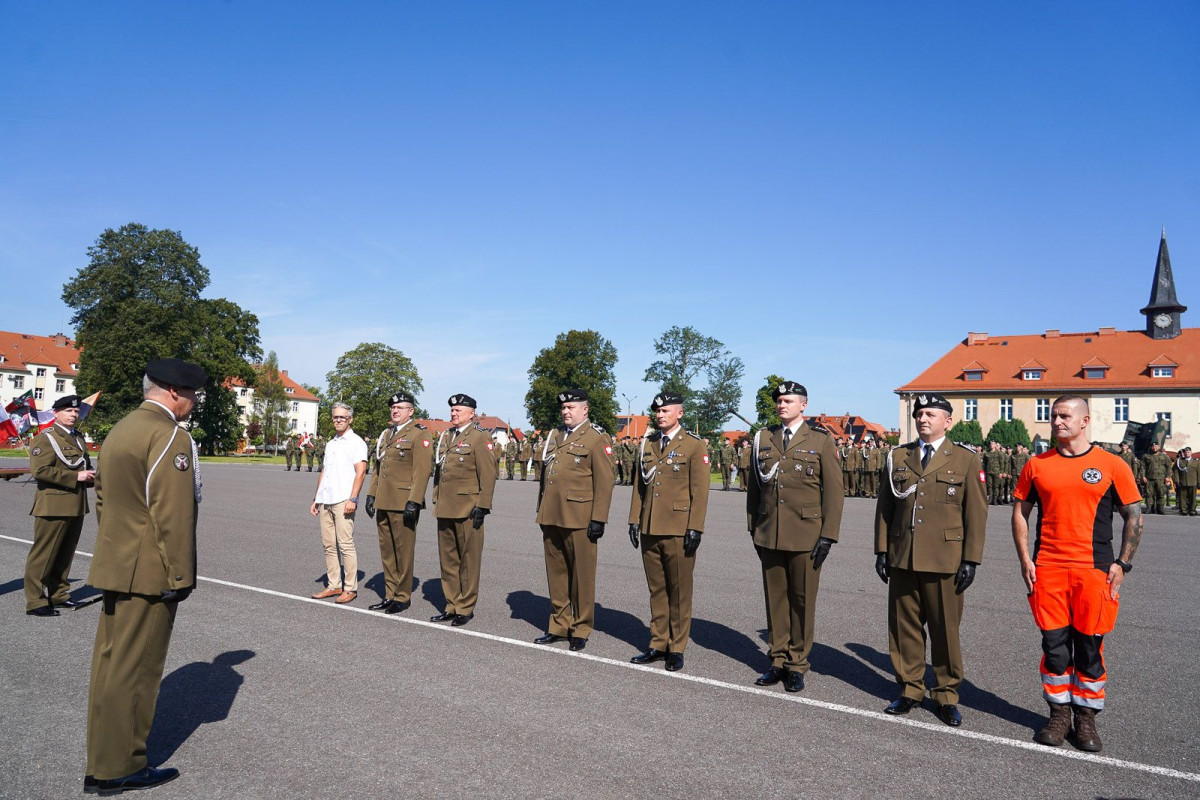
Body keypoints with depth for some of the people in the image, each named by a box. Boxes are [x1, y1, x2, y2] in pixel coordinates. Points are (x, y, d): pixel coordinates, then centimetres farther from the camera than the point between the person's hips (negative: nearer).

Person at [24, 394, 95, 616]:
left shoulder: (78, 438, 18)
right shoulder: (45, 438, -7)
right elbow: (39, 470, -19)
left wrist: (90, 476, 7)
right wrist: (75, 477, -20)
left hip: (76, 506, 8)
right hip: (54, 506, -8)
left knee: (65, 554, 14)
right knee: (43, 555, -2)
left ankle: (58, 594, 24)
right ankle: (35, 601, 4)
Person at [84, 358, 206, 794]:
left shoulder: (119, 430, 13)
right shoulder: (171, 437, -17)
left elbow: (102, 500, 19)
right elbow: (173, 517, -21)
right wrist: (180, 575, -14)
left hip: (115, 567, 10)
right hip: (149, 573, -10)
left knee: (110, 662, 17)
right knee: (134, 669, 1)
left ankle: (102, 760, 29)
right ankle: (120, 768, 13)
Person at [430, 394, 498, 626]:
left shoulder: (479, 437, -7)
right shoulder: (445, 436, 15)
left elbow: (488, 475, -11)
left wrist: (482, 507, -14)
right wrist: (436, 500, 15)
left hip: (467, 509, -7)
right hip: (445, 509, 7)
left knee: (468, 560, 3)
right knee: (448, 559, 12)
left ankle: (465, 607, 12)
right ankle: (452, 605, 22)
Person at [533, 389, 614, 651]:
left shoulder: (597, 438, -5)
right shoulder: (555, 436, 17)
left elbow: (604, 481, -10)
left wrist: (598, 519, -14)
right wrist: (541, 511, 17)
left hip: (578, 519, -7)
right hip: (551, 518, 7)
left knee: (582, 576, 3)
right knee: (556, 573, 13)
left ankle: (580, 630, 14)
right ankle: (559, 625, 25)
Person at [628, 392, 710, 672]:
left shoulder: (694, 445, -3)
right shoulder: (647, 444, 13)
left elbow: (700, 490, -7)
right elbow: (639, 484, 15)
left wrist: (695, 528, -12)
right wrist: (634, 520, 9)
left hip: (678, 530, -5)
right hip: (649, 530, 5)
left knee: (679, 591, 4)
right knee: (656, 589, 12)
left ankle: (677, 649, 14)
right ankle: (659, 644, 22)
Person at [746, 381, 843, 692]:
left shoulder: (821, 442, 0)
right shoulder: (763, 439, 10)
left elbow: (834, 491, -2)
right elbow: (754, 487, 14)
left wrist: (828, 535, -7)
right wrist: (753, 528, 11)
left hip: (805, 537, -3)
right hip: (769, 537, 3)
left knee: (802, 601, 5)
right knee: (775, 599, 9)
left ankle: (797, 665, 17)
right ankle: (778, 660, 21)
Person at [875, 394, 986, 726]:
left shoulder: (966, 459, 2)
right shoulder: (898, 457, 10)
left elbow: (976, 513, -1)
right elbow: (884, 506, 12)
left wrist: (971, 559, -6)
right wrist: (882, 549, 6)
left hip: (944, 559, -3)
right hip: (902, 558, 3)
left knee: (945, 629, 5)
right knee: (904, 626, 8)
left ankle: (946, 695, 20)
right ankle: (910, 689, 22)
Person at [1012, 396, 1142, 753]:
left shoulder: (1112, 466, 0)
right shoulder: (1037, 465, 5)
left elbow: (1133, 516, 4)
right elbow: (1020, 512, 11)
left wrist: (1122, 563, -3)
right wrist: (1024, 558, 2)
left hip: (1094, 570, -1)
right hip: (1048, 570, 2)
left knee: (1090, 646, 6)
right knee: (1054, 644, 7)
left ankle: (1086, 717, 22)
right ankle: (1059, 713, 22)